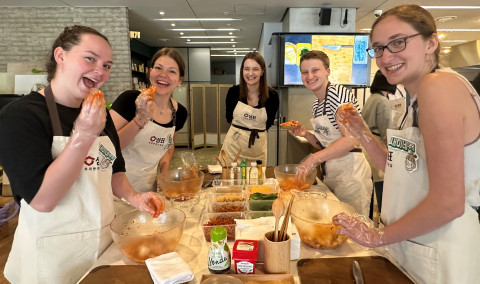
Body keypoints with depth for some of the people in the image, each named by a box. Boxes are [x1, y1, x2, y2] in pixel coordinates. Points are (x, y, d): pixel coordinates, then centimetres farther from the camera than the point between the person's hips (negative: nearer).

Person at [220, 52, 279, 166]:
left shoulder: (272, 96, -9)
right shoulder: (233, 91, -7)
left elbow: (269, 122, 7)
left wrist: (256, 131, -2)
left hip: (258, 147, 0)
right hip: (233, 145, 1)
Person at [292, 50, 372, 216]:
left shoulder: (338, 92, -14)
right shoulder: (316, 105, 11)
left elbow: (351, 139, -24)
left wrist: (314, 158, -28)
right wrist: (305, 134, 1)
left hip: (351, 169, -8)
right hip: (330, 170, 8)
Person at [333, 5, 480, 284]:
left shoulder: (439, 84, -21)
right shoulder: (419, 98, 7)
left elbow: (448, 202, -25)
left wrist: (377, 236, -14)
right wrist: (362, 134, 0)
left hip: (440, 260, -8)